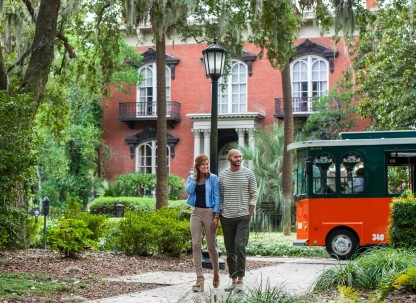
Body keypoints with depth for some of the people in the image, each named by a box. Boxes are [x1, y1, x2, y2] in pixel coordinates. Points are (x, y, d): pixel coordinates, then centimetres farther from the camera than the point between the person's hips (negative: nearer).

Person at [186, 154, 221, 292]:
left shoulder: (213, 178, 0)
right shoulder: (192, 178, 9)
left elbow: (217, 198, -3)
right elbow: (189, 191, -10)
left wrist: (216, 216, -11)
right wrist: (195, 176, -8)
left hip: (209, 212, -3)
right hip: (196, 212, 3)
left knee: (211, 246, 5)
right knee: (196, 245, -7)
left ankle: (216, 273, 30)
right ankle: (199, 279, -8)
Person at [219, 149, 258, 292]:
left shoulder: (248, 173, 0)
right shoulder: (222, 175, 5)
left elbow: (254, 194, 2)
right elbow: (220, 196, 10)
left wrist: (249, 214, -2)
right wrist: (219, 214, 4)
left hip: (243, 217, -3)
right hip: (227, 217, 3)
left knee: (240, 247, -16)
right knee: (230, 251, 6)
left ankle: (240, 280, -10)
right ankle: (233, 280, 13)